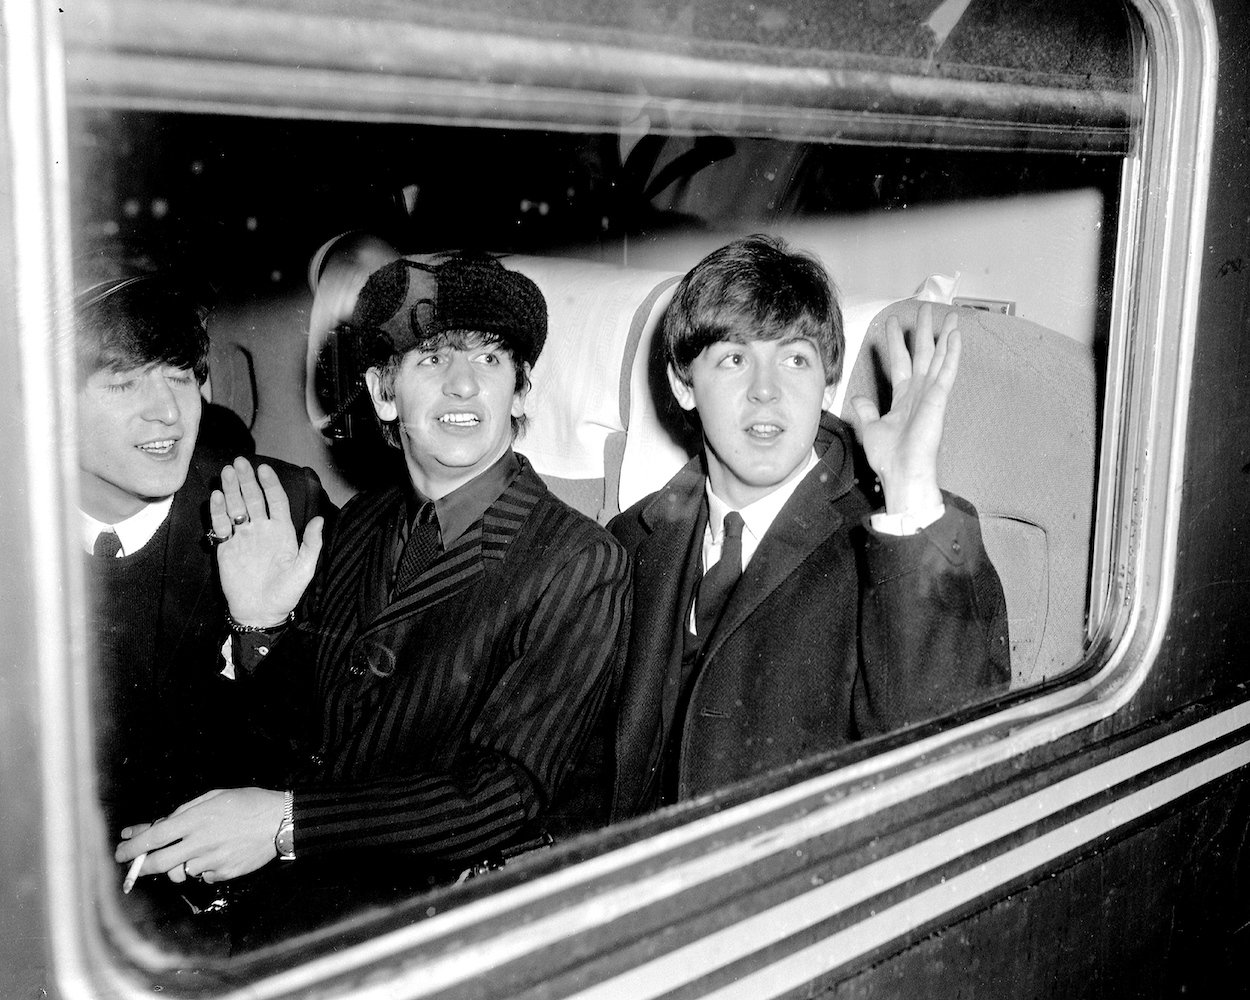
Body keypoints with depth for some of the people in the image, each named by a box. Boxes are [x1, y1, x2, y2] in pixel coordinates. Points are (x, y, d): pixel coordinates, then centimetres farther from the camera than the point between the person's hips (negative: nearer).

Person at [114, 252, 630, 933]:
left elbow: (503, 795, -17)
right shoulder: (359, 525, 4)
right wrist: (262, 623, -6)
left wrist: (284, 821, -23)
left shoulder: (579, 563, -13)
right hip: (289, 889, 4)